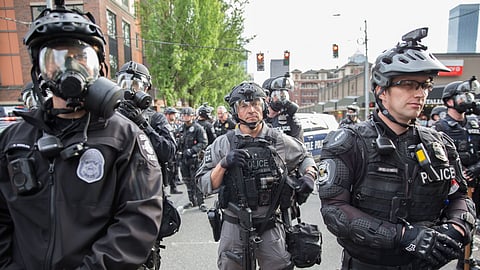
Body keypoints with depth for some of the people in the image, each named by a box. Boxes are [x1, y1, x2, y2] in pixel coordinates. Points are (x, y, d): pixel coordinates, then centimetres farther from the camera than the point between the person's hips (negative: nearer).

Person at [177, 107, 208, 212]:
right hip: (183, 159, 7)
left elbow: (203, 143, -14)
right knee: (187, 181, 14)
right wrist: (179, 151, 13)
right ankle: (192, 201, 28)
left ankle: (201, 202, 6)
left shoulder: (198, 128, -9)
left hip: (194, 158, -7)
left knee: (196, 181, -5)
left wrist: (192, 150, -23)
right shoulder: (181, 128, 11)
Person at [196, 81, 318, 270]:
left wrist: (309, 176, -4)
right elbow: (205, 185, -6)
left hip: (271, 226, 1)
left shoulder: (280, 141, -2)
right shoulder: (223, 144, -6)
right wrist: (223, 164, -21)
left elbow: (305, 157, 15)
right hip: (235, 227, 0)